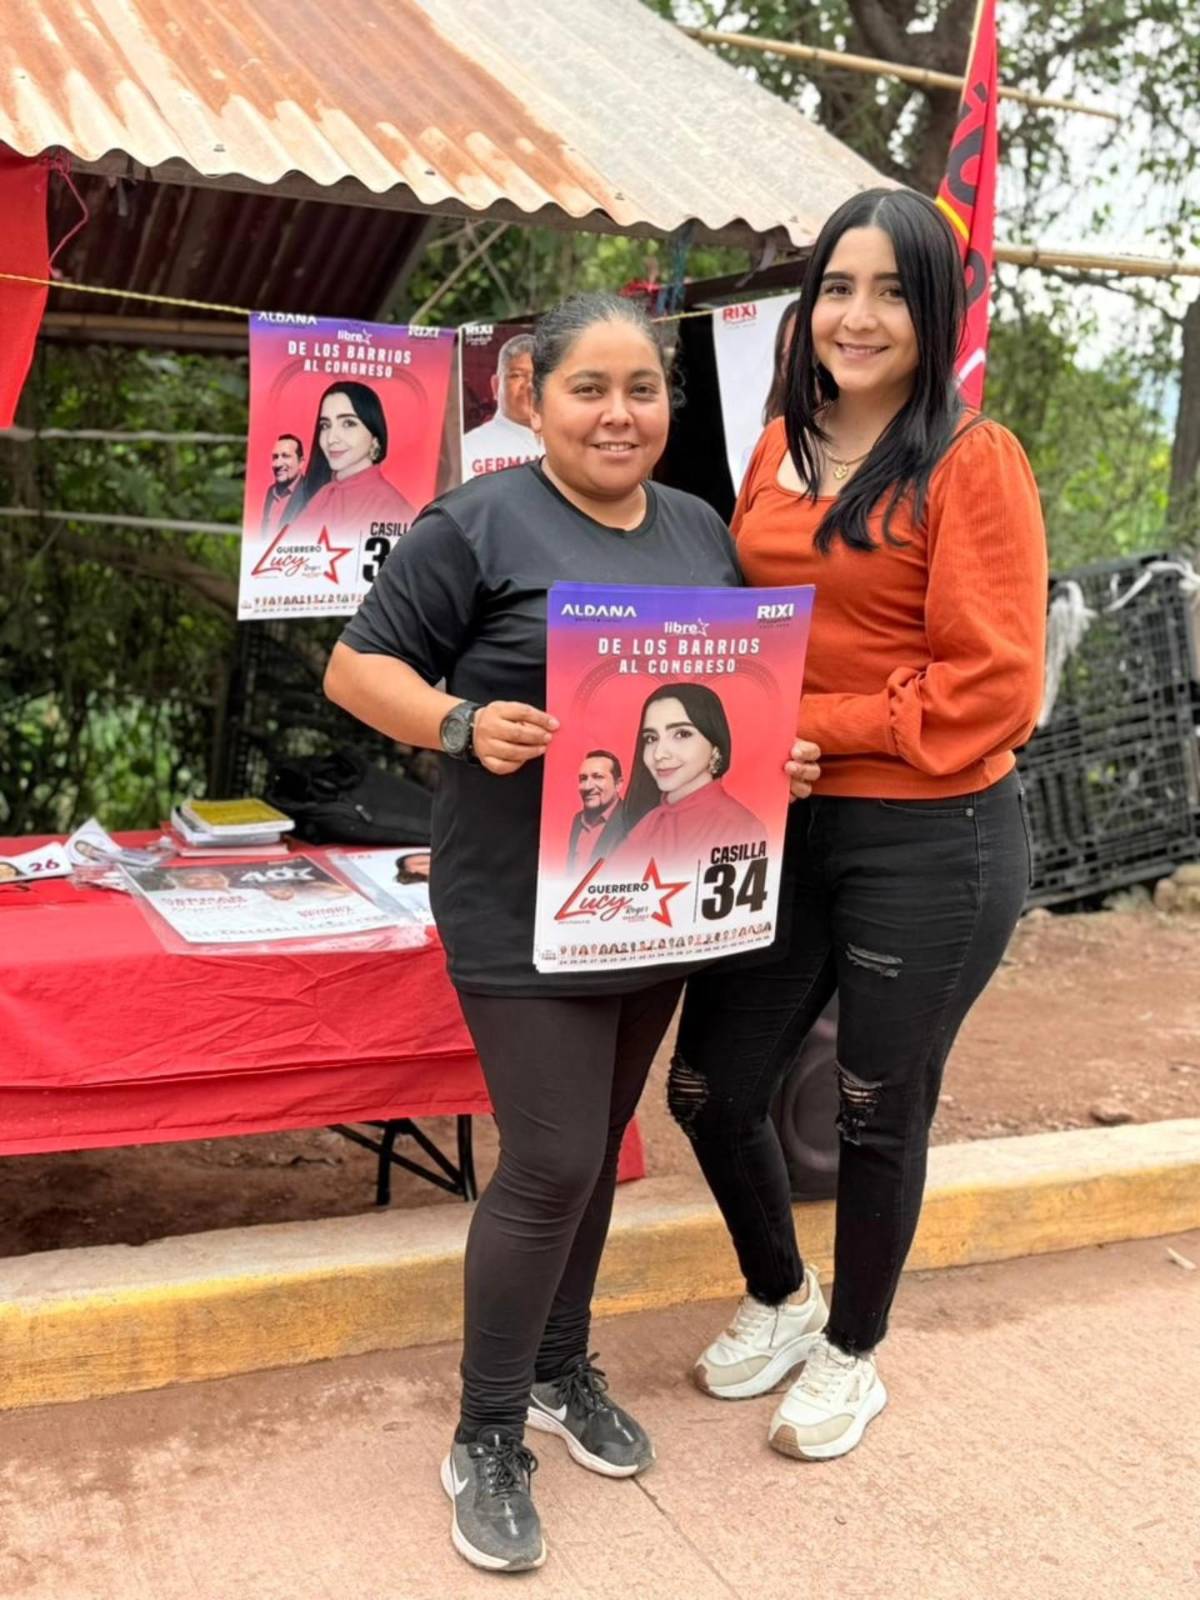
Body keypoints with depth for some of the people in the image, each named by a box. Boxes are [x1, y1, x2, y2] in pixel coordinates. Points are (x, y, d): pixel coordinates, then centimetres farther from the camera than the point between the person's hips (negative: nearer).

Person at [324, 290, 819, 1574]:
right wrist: (460, 724, -25)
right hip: (522, 914, -6)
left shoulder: (701, 530, 10)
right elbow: (357, 666, -7)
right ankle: (485, 1441, 14)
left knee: (597, 1147, 17)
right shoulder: (479, 525, -9)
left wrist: (775, 752, -2)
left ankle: (561, 1369, 38)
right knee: (550, 1165, -6)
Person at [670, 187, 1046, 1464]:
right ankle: (779, 1300, 41)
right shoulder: (780, 450, 7)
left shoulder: (972, 463, -11)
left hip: (932, 842, -5)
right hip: (788, 828, 6)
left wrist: (810, 726, -18)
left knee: (878, 1116, 11)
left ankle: (851, 1357, 37)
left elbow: (991, 687, -16)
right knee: (709, 1085, 11)